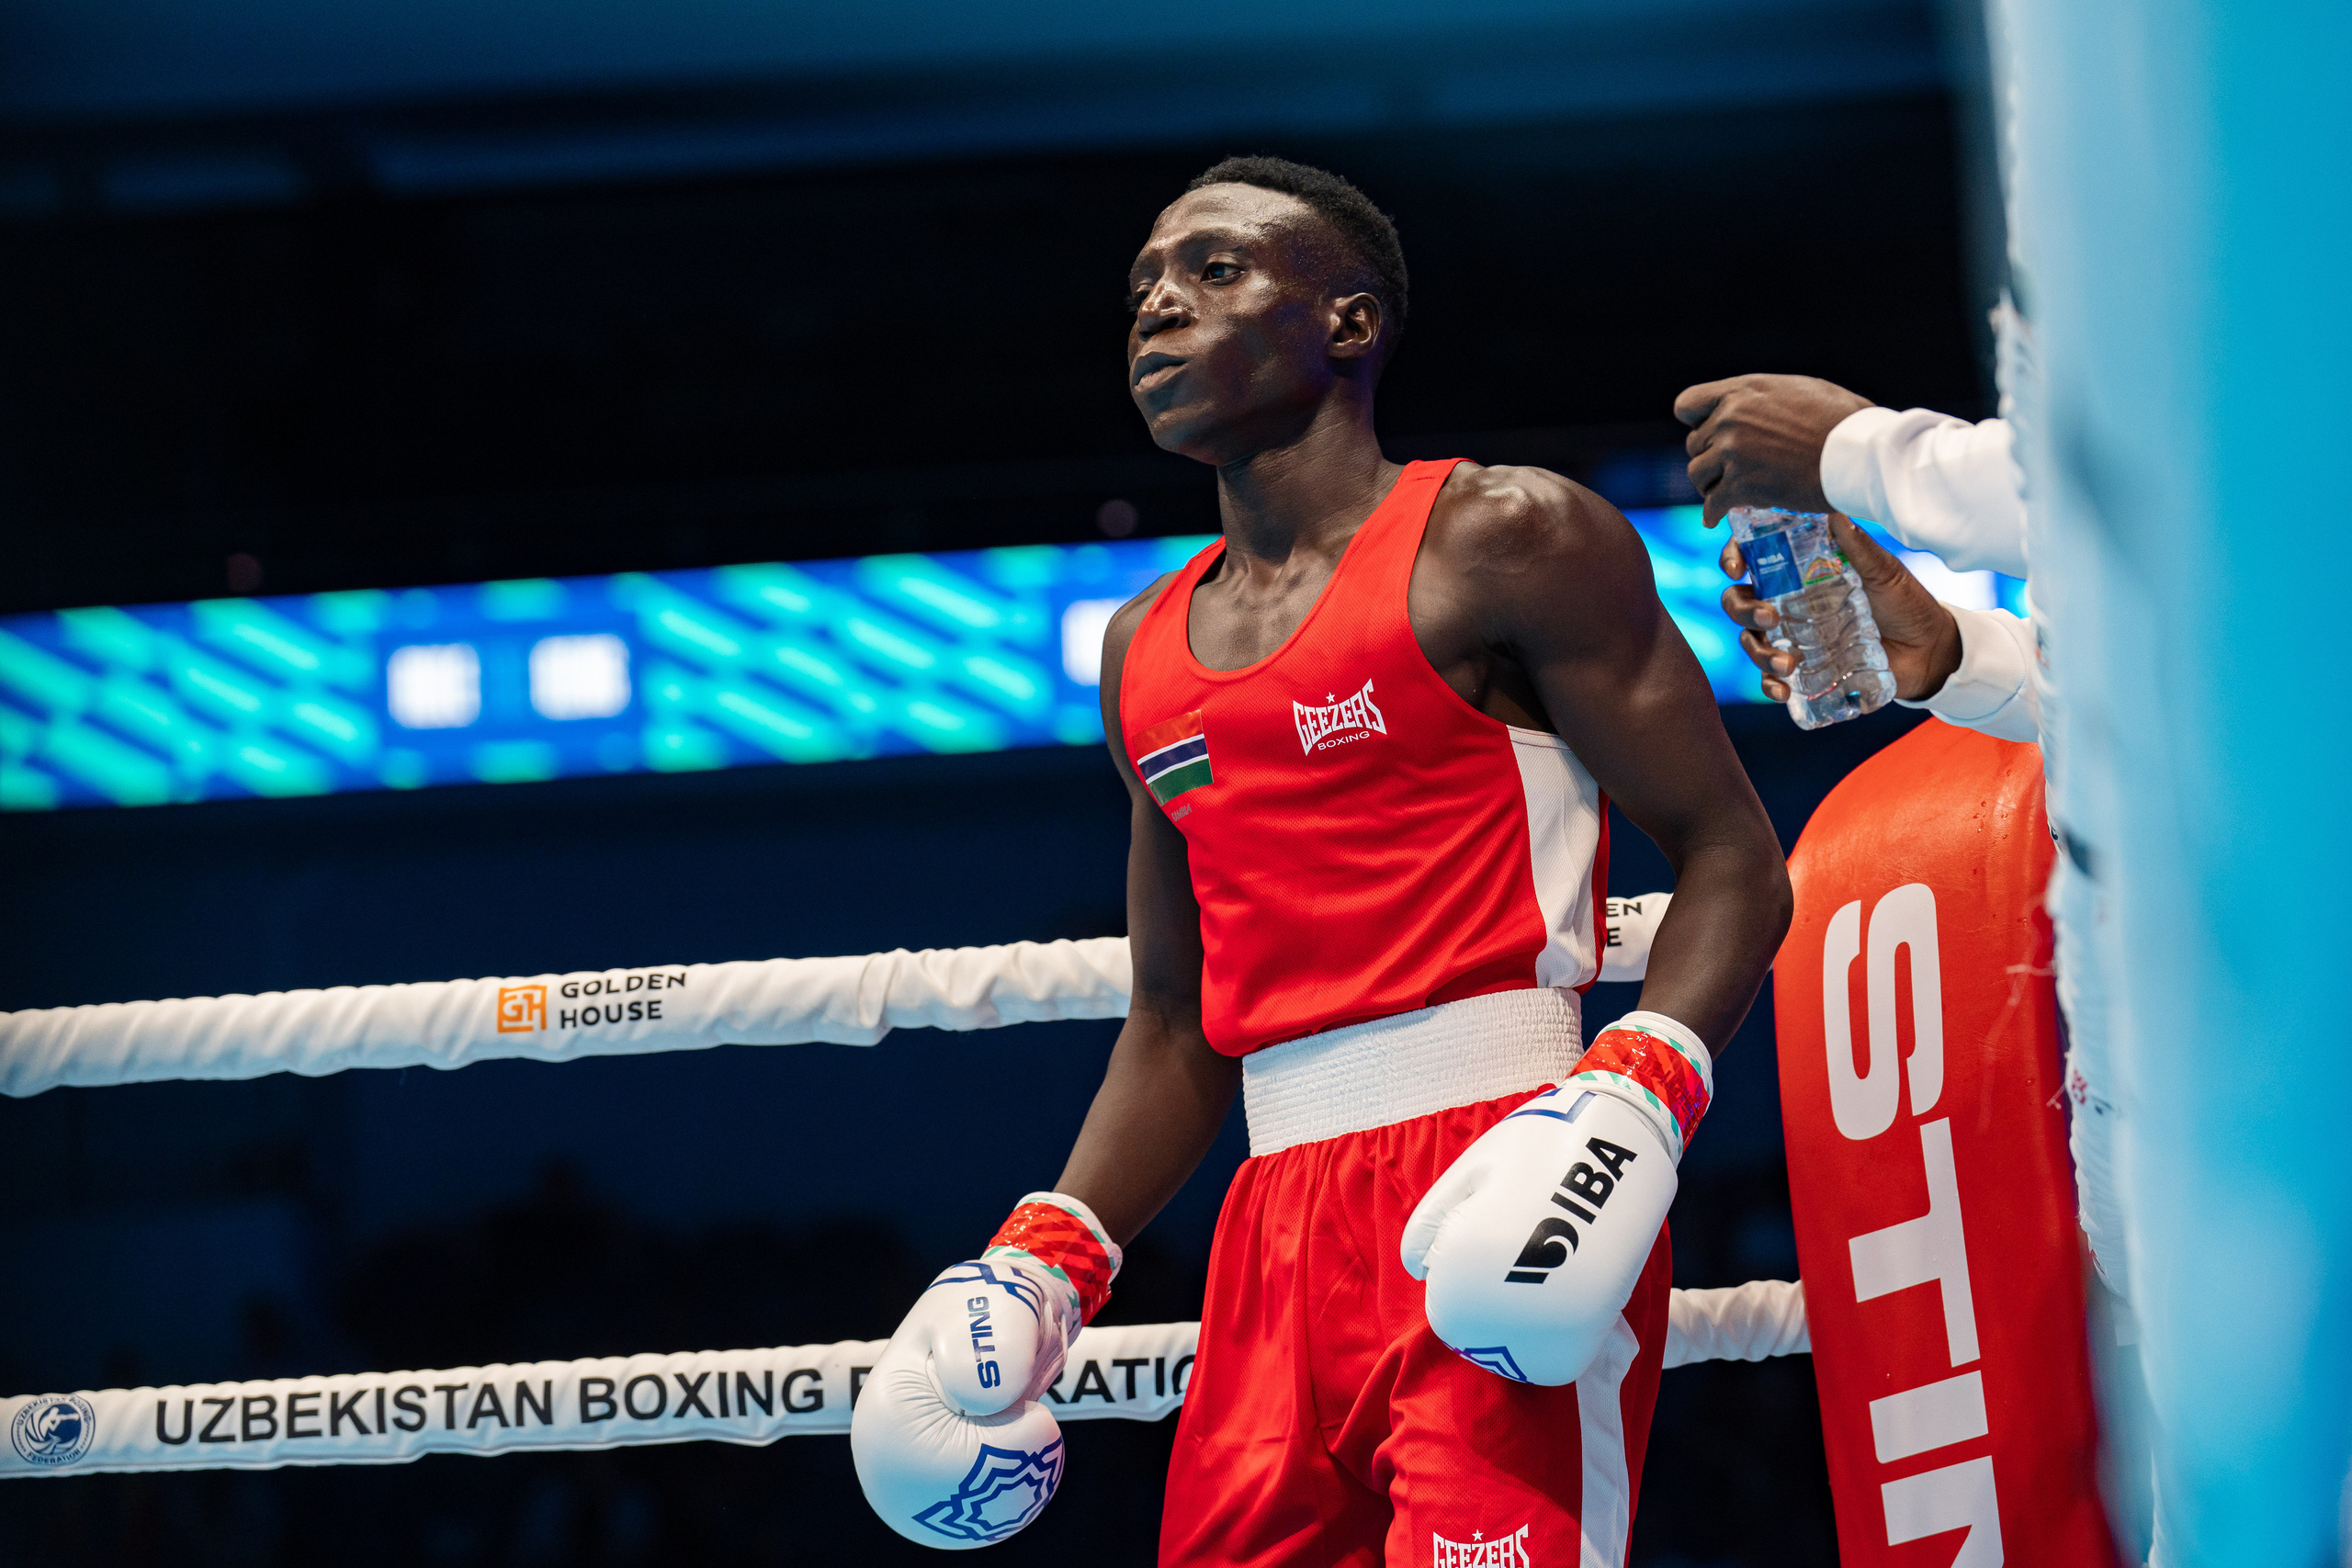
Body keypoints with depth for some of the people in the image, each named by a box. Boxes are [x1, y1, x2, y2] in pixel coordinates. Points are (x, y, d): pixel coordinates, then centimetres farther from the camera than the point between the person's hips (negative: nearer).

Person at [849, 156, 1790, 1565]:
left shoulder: (1504, 540, 2)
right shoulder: (1147, 654, 21)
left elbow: (1732, 857, -3)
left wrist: (1638, 1089, -20)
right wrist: (1052, 1255, 12)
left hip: (1496, 1194, -6)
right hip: (1280, 1219, 6)